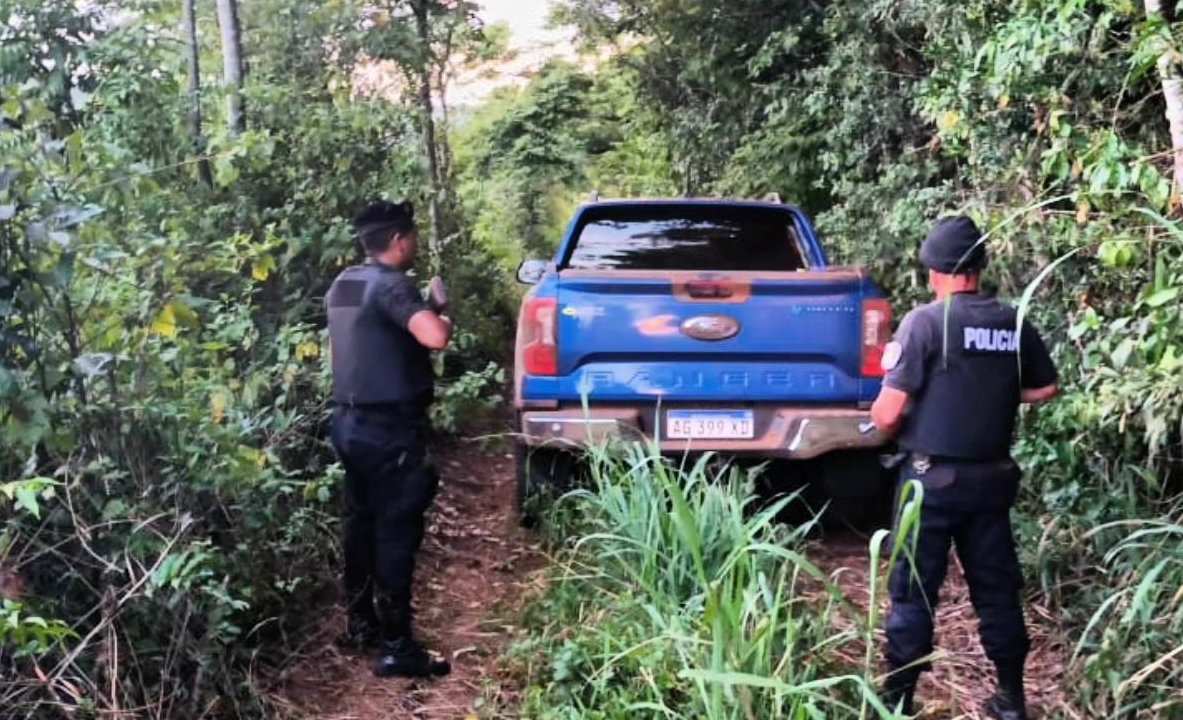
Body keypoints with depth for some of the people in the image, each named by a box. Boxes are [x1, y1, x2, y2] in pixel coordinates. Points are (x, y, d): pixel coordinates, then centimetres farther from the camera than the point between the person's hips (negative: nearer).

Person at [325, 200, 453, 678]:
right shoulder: (390, 285, -17)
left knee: (361, 523, 17)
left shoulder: (343, 285, 11)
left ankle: (360, 625, 28)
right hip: (388, 428, -9)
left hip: (350, 421, 9)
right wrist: (440, 311, -10)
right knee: (396, 530, -4)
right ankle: (397, 647, 0)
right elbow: (434, 337, -32)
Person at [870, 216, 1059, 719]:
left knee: (913, 594, 4)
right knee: (997, 589, 15)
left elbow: (887, 413, -16)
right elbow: (1045, 390, 14)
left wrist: (879, 419, 6)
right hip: (992, 477, 5)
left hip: (933, 478, -5)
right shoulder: (1014, 324, 2)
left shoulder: (926, 322, -14)